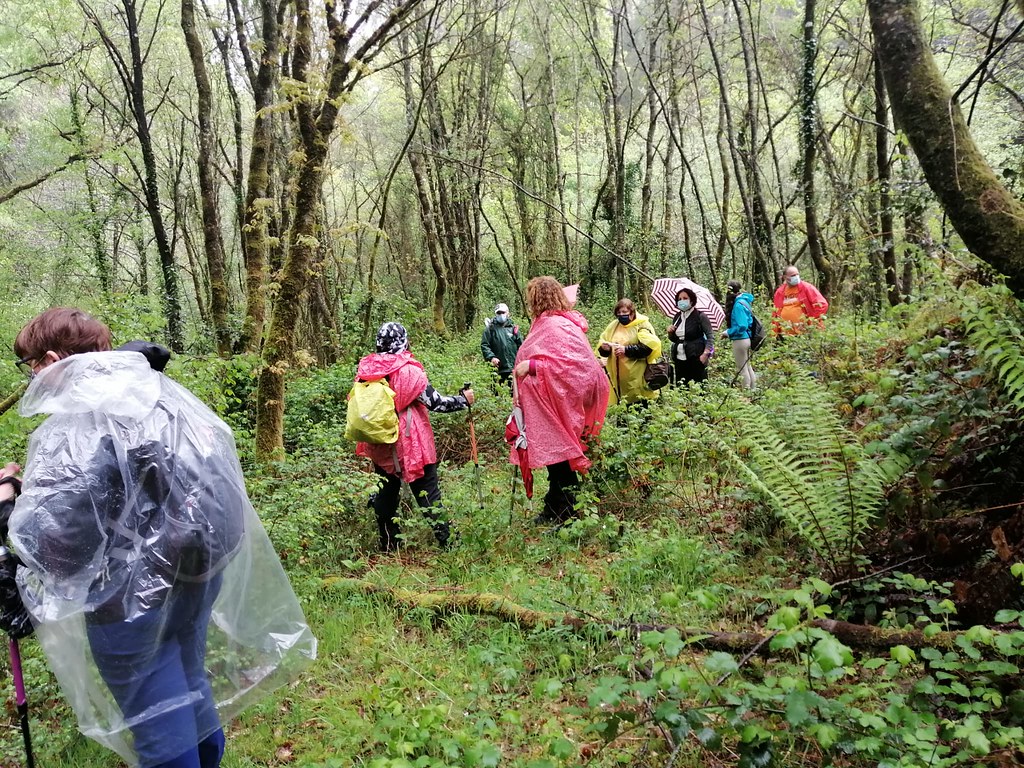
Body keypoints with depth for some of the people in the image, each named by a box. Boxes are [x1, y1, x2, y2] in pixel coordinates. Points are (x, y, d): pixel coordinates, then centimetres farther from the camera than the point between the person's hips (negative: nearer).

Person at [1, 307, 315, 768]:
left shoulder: (72, 432, -22)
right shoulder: (158, 390, 2)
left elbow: (49, 544, -23)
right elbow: (218, 461, 12)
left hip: (132, 597, -8)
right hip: (201, 571, 8)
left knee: (157, 718, 10)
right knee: (189, 682, 26)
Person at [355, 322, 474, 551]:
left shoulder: (365, 370, -1)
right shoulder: (408, 371, -16)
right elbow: (436, 402, -14)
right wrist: (463, 400, 0)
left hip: (379, 445, 5)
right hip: (410, 444, -5)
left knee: (385, 492, 17)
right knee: (428, 492, 5)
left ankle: (388, 544, 24)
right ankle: (446, 539, 8)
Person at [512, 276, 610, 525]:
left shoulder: (557, 326, -16)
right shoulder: (546, 324, 15)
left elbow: (573, 362, -27)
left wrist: (532, 365, -27)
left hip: (557, 405, -10)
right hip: (547, 404, 10)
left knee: (559, 462, -3)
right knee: (554, 458, 17)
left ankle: (566, 515, 6)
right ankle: (553, 511, 28)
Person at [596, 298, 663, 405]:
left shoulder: (642, 325, -4)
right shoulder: (613, 325, 13)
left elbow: (647, 347, -17)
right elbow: (601, 346, 15)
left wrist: (626, 349, -21)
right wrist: (604, 348, -9)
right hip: (618, 379, 5)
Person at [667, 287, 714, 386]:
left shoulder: (700, 316, -3)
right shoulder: (677, 317, 13)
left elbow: (710, 336, -4)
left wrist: (706, 353, -15)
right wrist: (670, 332, 0)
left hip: (696, 359, -6)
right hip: (679, 359, 6)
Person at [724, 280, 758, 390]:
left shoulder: (738, 305, -20)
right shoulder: (744, 301, 8)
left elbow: (741, 326, -23)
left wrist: (728, 332, -11)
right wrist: (729, 331, 12)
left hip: (740, 339, -9)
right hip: (746, 338, 9)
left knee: (742, 368, 1)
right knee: (747, 366, 19)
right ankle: (754, 389, 26)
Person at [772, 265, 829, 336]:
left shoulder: (806, 287, -2)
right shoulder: (779, 292, 10)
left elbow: (822, 304, -6)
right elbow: (775, 314, 17)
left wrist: (814, 321, -8)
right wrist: (774, 333, 12)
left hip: (804, 333, -4)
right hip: (785, 334, 4)